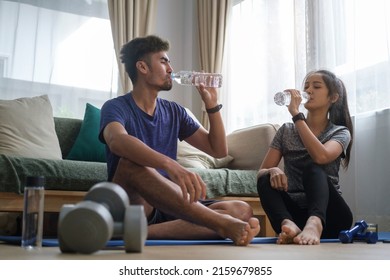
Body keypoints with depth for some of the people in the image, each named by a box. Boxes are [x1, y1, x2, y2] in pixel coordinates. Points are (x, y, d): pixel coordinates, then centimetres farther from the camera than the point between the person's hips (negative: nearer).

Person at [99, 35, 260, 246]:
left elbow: (219, 150, 16)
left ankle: (148, 232, -34)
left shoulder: (174, 111, 15)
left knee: (242, 210, -17)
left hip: (167, 207, 6)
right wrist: (170, 165, -45)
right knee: (132, 163, -37)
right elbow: (117, 141, -29)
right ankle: (221, 224, -39)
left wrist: (211, 104, 5)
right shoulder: (116, 107, -4)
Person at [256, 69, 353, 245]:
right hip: (294, 212, 2)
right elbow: (261, 173, 1)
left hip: (328, 213, -2)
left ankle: (314, 224, -57)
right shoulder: (286, 130, 10)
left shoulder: (341, 132, 2)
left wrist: (296, 114, -18)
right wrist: (273, 171, -23)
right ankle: (289, 225, -51)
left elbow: (321, 156, -23)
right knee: (267, 179, -24)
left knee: (313, 169, -29)